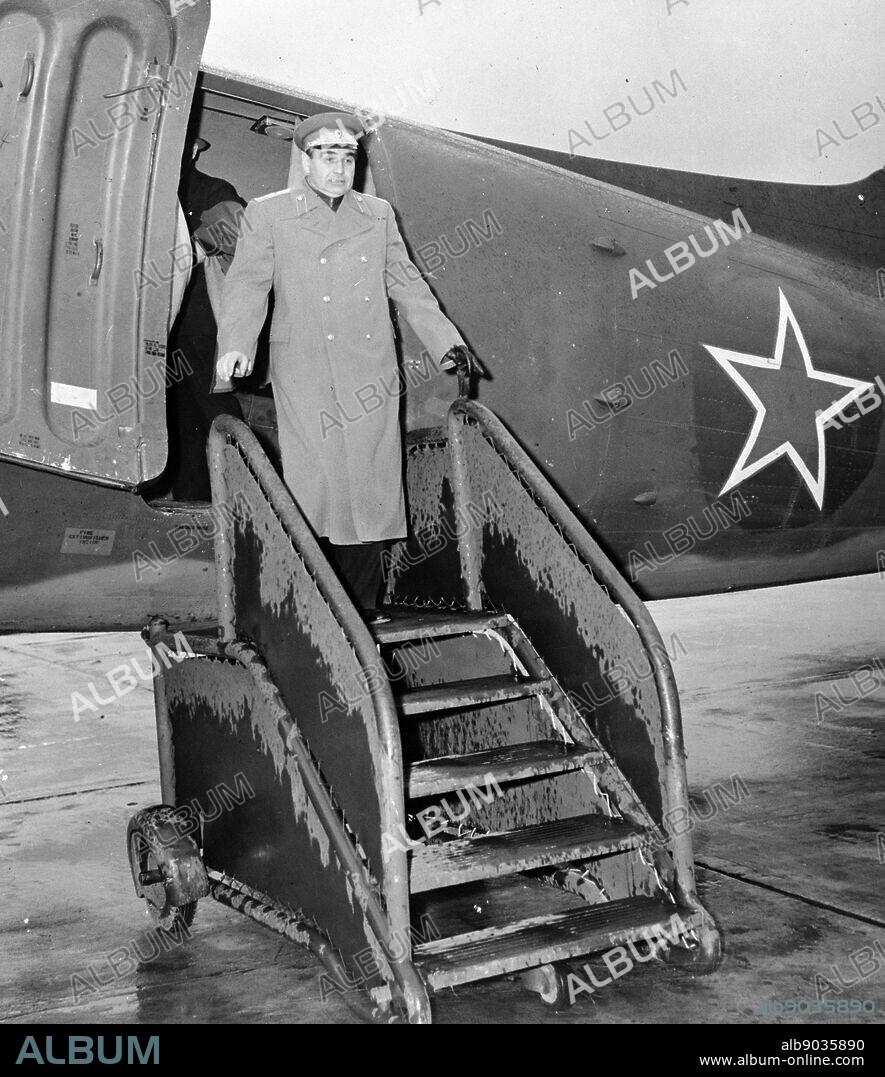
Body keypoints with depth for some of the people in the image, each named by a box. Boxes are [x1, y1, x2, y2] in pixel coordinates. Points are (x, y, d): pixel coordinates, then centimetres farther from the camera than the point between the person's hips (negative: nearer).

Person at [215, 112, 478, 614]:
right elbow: (248, 285, -1)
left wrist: (446, 342, 11)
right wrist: (237, 346, -18)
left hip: (371, 381, 3)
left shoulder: (378, 214, 17)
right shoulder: (269, 214, 8)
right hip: (305, 379, -3)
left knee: (371, 491, 1)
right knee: (313, 493, -5)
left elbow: (407, 286, 20)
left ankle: (363, 610, 12)